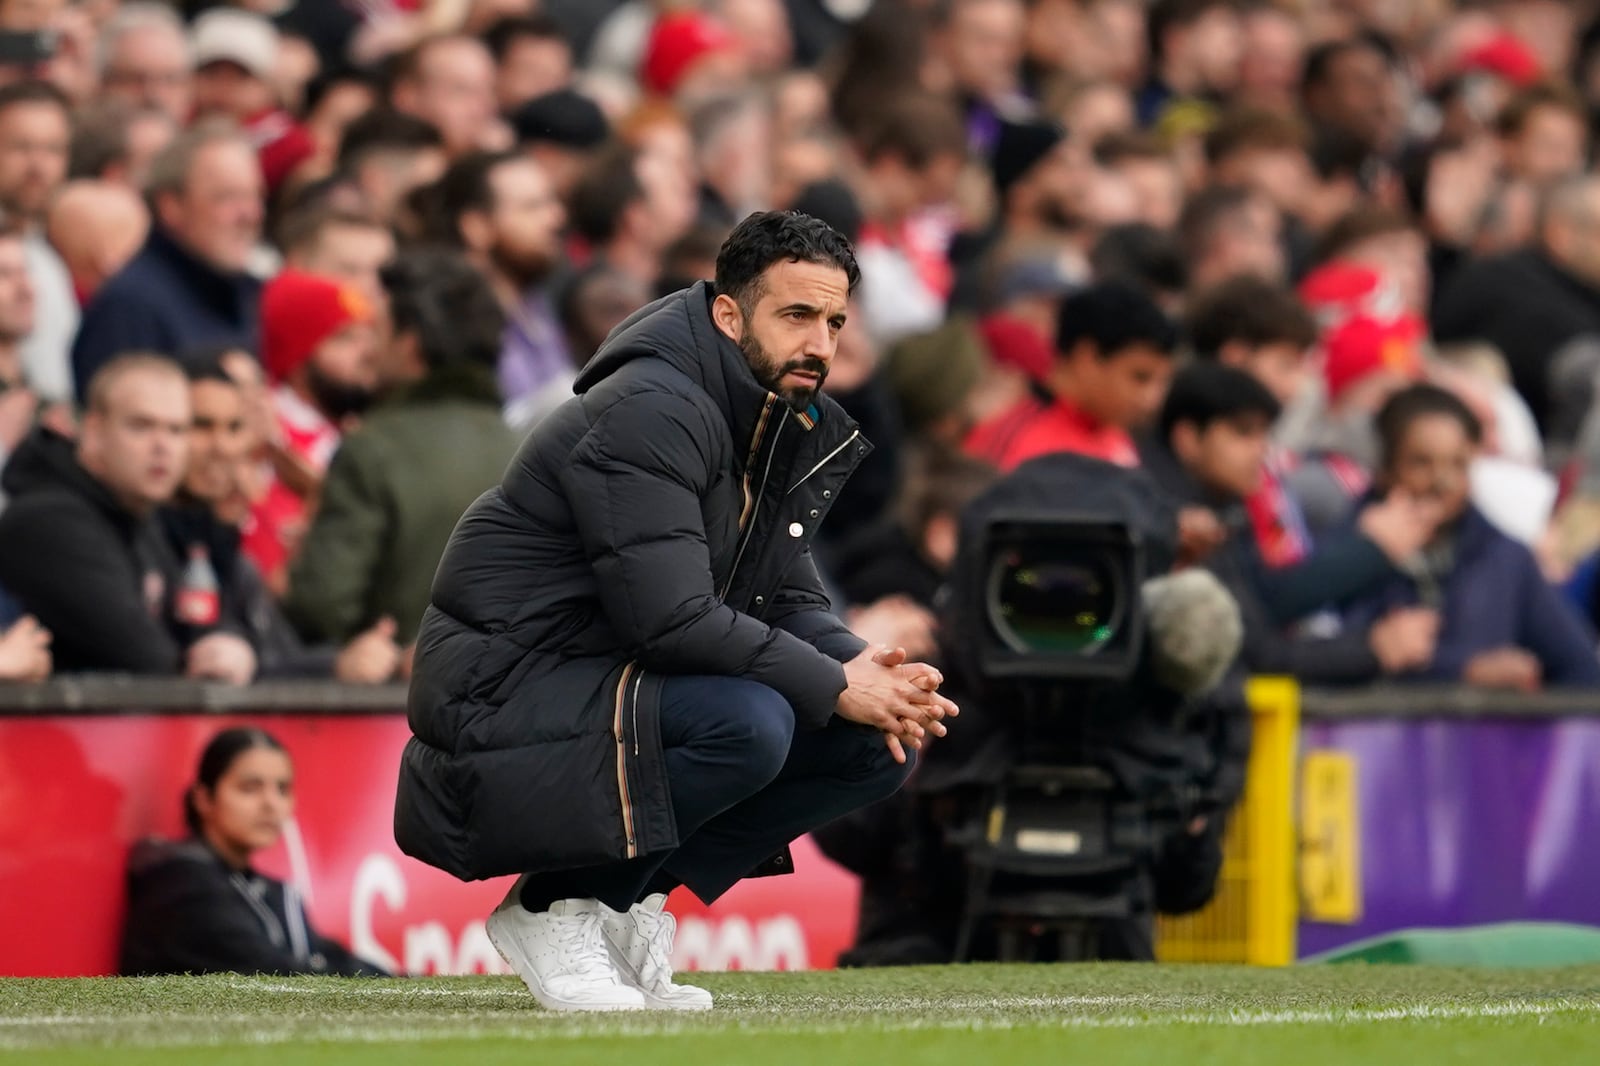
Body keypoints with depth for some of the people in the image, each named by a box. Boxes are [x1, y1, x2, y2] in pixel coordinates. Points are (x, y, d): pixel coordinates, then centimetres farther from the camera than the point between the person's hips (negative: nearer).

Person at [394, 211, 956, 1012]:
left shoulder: (788, 428, 9)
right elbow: (670, 617, -29)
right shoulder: (649, 414, -21)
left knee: (876, 747, -1)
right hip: (505, 697, -10)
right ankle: (555, 907, -12)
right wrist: (835, 686, -22)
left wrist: (864, 668, -10)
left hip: (616, 688, 10)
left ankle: (626, 898, 3)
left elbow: (789, 601, 12)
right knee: (748, 722, -34)